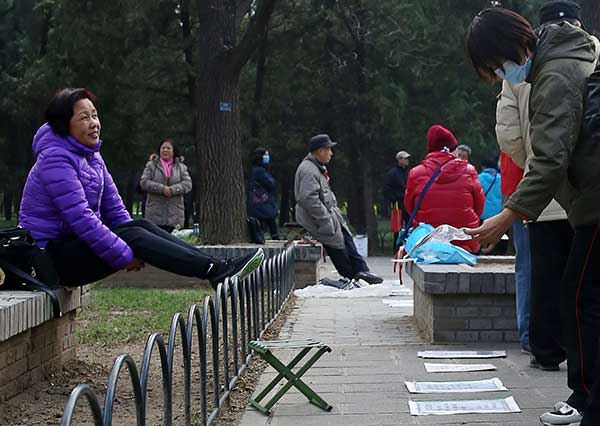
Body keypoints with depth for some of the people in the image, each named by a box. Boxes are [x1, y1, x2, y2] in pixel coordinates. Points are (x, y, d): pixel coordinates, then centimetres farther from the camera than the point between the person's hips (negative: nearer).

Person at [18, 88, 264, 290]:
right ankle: (215, 271, -29)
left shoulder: (92, 157, 13)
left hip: (76, 241, 9)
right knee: (132, 235, -23)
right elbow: (80, 217, -25)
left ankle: (217, 268, -20)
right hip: (50, 253, -9)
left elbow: (114, 209, 12)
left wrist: (134, 246, -2)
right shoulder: (56, 158, -18)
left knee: (141, 226, -11)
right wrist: (124, 254, -24)